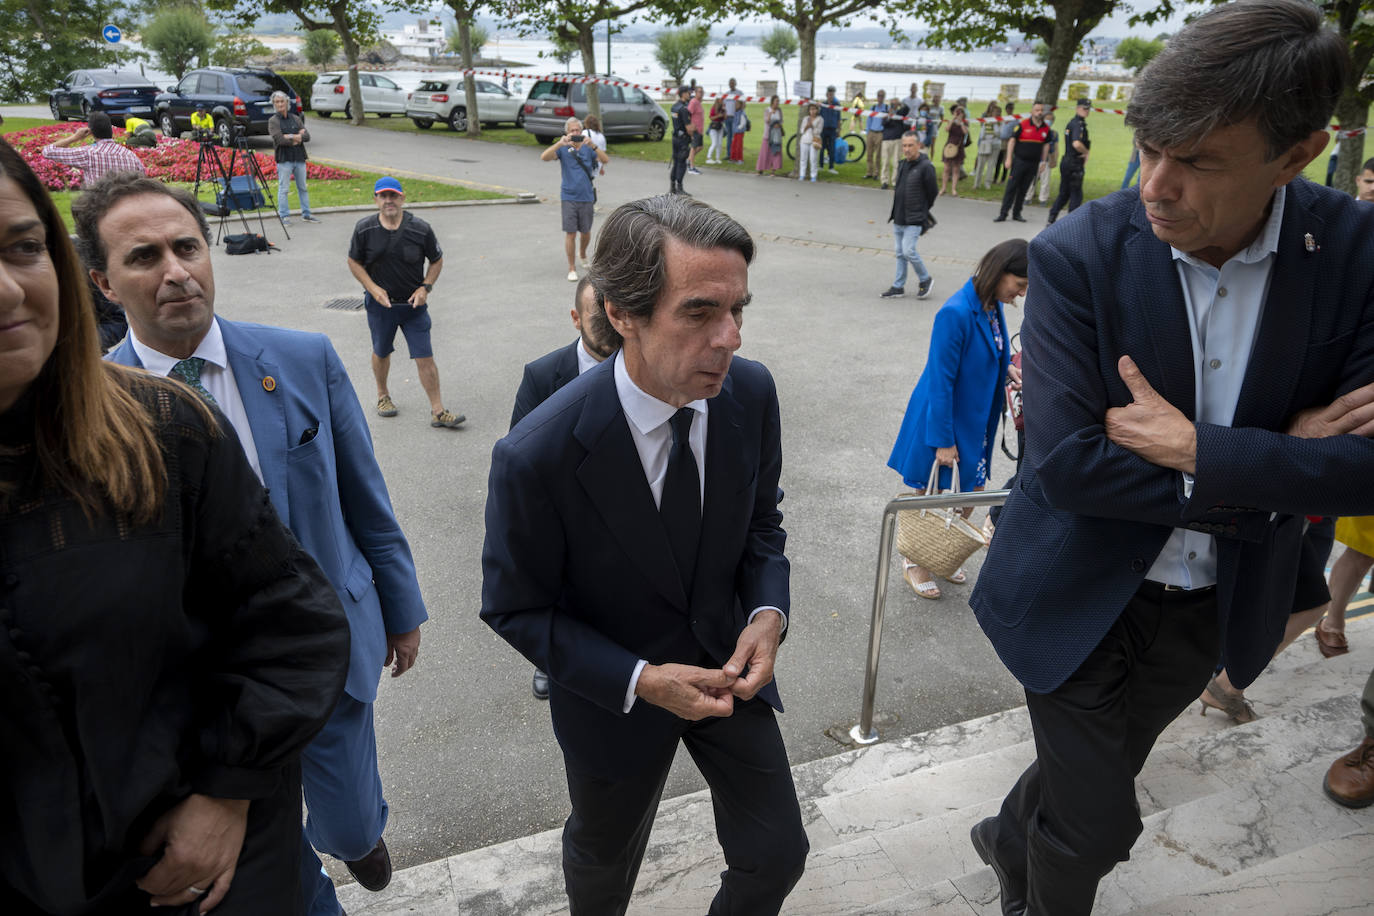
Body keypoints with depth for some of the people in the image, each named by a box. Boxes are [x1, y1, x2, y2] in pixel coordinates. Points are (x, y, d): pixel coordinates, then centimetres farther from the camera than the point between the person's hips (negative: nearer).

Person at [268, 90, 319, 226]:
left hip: (299, 158, 4)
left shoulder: (295, 119, 11)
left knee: (303, 188, 11)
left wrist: (291, 137, -13)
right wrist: (297, 138, -7)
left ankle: (306, 214, 19)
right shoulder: (273, 121, -1)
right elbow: (279, 139, -15)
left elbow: (307, 136, 0)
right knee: (283, 189, -2)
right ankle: (284, 216, 2)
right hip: (284, 159, -4)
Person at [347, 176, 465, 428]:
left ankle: (438, 411, 1)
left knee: (425, 358, -5)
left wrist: (425, 288, -9)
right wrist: (373, 288, -9)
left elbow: (437, 260, 4)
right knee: (381, 353, 18)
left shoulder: (420, 229, -8)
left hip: (413, 304, -1)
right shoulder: (364, 229, -5)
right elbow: (354, 262, 5)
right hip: (379, 303, 1)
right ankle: (383, 396, 44)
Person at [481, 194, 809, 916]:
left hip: (727, 663, 3)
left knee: (777, 857, 16)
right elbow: (515, 608, -17)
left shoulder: (751, 391, -17)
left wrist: (768, 612, -17)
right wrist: (639, 681, -24)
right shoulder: (536, 456, -32)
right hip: (615, 693, -3)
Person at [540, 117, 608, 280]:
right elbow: (544, 157, -17)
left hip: (587, 197, 2)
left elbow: (605, 160, -11)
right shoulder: (563, 149, -1)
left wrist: (593, 146, -27)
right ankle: (571, 268, 6)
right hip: (569, 198, -2)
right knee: (570, 233, -4)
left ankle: (583, 255, 42)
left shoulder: (588, 148, 3)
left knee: (586, 232, 13)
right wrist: (560, 143, -30)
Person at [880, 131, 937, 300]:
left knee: (908, 251, -12)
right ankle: (898, 287, 18)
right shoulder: (902, 165, 10)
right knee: (900, 253, 11)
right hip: (898, 218, 7)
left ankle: (925, 280, 9)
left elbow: (933, 193, -6)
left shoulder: (925, 167, -12)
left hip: (914, 220, -7)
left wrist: (921, 211, 5)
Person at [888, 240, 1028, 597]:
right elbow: (941, 380, -23)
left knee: (970, 492, 16)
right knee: (930, 498, 10)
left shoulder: (992, 305, -1)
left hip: (974, 419, 8)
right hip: (942, 418, -8)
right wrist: (943, 440, -20)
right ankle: (914, 562, 31)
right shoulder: (956, 313, -26)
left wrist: (1005, 367, -3)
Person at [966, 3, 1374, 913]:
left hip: (1215, 602, 4)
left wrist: (1195, 448, -26)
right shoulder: (1079, 254, -20)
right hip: (1082, 595, -3)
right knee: (1099, 821, 9)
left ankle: (1010, 839, 56)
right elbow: (1063, 463, -25)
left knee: (1096, 775, 24)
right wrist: (1276, 471, -21)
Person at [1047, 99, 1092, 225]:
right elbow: (1076, 144, -31)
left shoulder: (1071, 122, 15)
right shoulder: (1078, 124, -15)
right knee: (1076, 195, -1)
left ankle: (1051, 218, 12)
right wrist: (1086, 152, -14)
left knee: (1064, 193, 15)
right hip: (1075, 164, -9)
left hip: (1066, 161, 9)